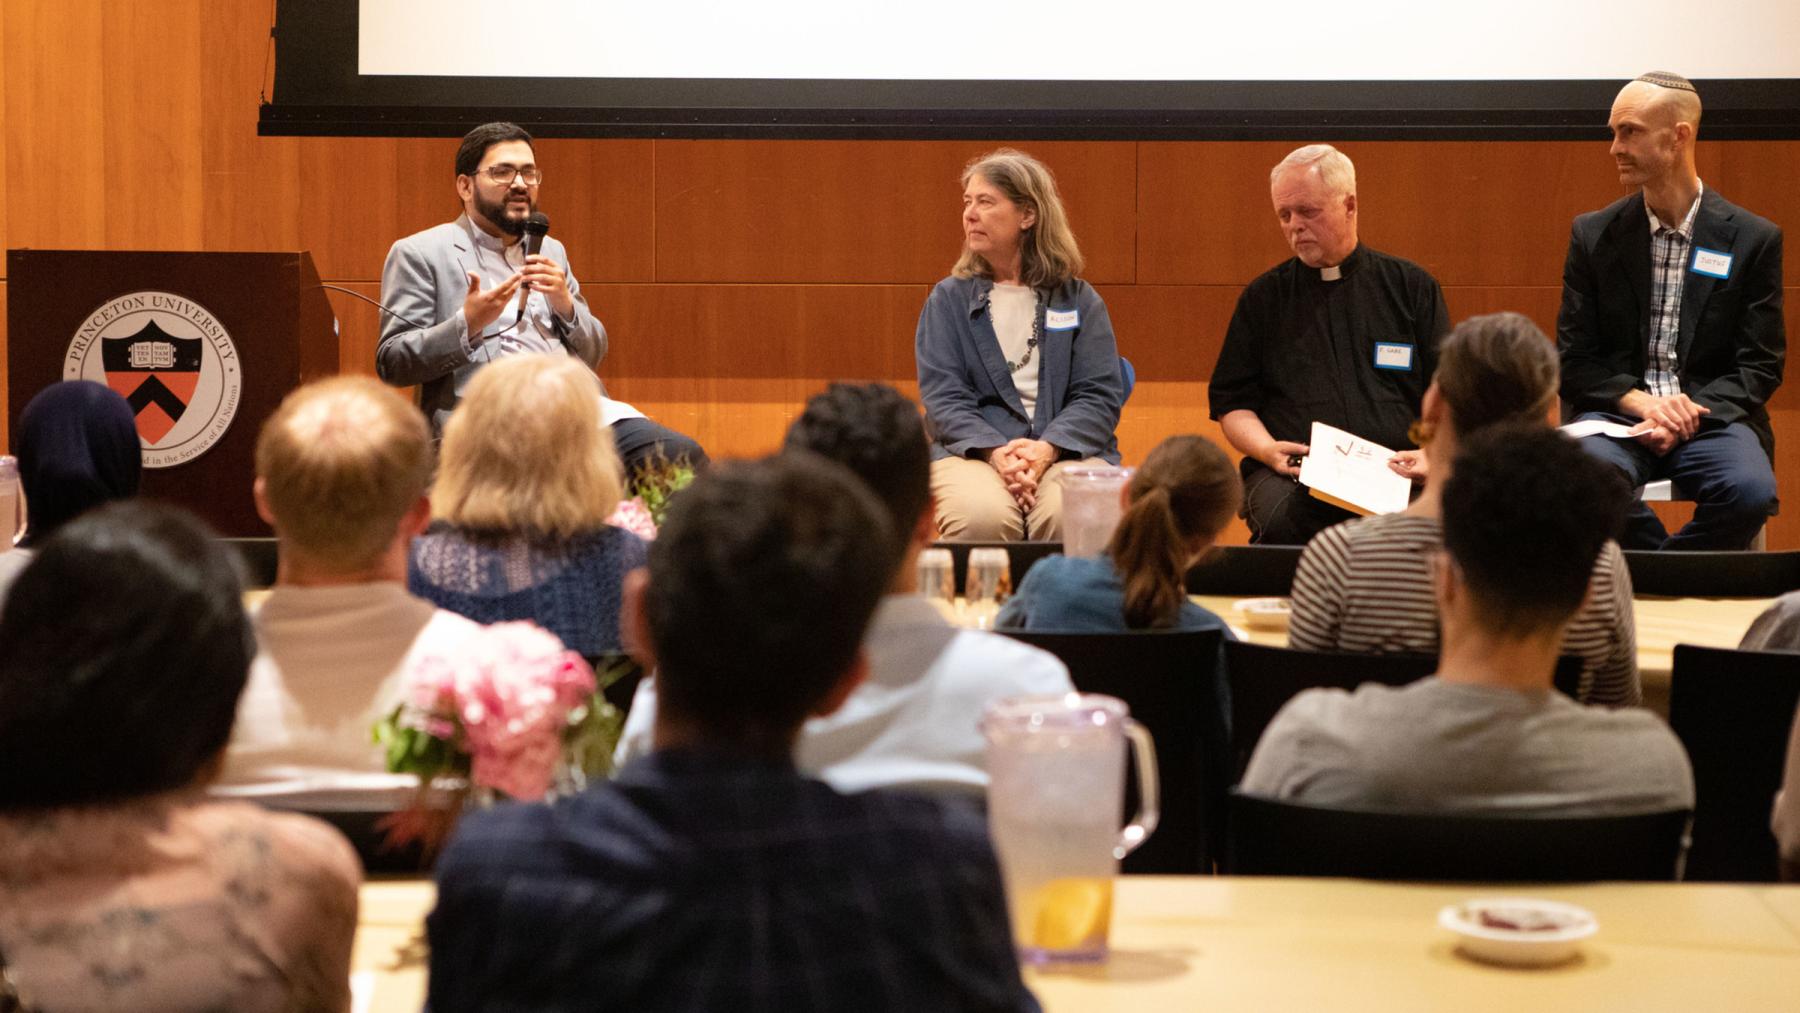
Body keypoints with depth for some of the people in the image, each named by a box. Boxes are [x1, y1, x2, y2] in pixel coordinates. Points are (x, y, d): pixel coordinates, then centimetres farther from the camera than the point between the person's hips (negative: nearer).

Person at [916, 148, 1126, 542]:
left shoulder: (1079, 300, 12)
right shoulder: (949, 299, 13)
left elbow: (1100, 395, 3)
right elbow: (942, 396, 2)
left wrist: (1047, 449, -16)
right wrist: (995, 450, -17)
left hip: (1067, 448, 0)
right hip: (973, 448, 0)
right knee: (982, 516, -35)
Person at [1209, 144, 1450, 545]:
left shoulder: (1413, 287, 14)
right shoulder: (1263, 296, 15)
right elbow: (1231, 402, 15)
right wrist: (1267, 450, -6)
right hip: (1291, 474, 0)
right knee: (1277, 518, -35)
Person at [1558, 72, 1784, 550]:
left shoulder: (1754, 239, 3)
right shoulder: (1593, 235, 7)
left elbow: (1760, 367, 3)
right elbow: (1574, 362, 6)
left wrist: (1691, 412, -15)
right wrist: (1640, 401, -12)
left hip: (1710, 416, 0)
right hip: (1617, 414, 1)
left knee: (1750, 491, -34)